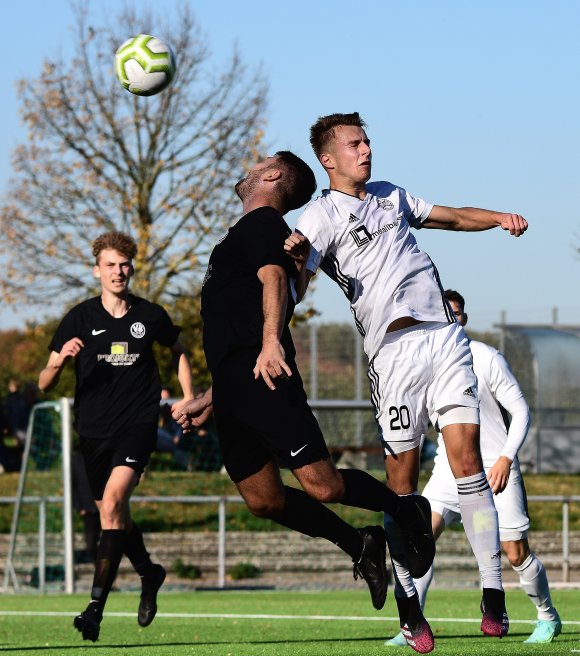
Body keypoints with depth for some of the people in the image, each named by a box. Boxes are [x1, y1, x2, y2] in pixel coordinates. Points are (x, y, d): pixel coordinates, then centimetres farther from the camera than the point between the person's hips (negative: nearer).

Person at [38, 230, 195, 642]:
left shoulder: (151, 316, 3)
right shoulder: (80, 318, 0)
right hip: (94, 430, 3)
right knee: (116, 516, 13)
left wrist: (188, 398, 14)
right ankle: (149, 572, 44)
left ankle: (96, 607, -25)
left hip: (138, 426, -2)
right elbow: (44, 384, 0)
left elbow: (178, 351, 25)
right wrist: (60, 360, -21)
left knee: (112, 504, -22)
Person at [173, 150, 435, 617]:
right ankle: (360, 546, 12)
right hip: (234, 388, 10)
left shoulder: (261, 223, 0)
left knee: (321, 486, -14)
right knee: (263, 499, 2)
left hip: (264, 377, -10)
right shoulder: (249, 232, 30)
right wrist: (208, 401, 31)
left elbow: (273, 278, -20)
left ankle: (407, 512, 6)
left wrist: (271, 341, -37)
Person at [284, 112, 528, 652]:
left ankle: (493, 592, -6)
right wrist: (296, 260, -31)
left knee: (466, 455, -6)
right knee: (402, 478, -5)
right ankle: (408, 603, 3)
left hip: (445, 335, 4)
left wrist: (500, 217, 16)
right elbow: (291, 291, -9)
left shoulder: (391, 196, 21)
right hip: (393, 349, -4)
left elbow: (450, 217, 33)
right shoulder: (320, 217, 2)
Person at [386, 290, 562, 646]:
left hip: (496, 469, -3)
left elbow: (521, 410, -6)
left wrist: (506, 458, -17)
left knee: (518, 554, 0)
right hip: (450, 468, 3)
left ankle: (548, 617, 25)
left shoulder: (488, 359, -9)